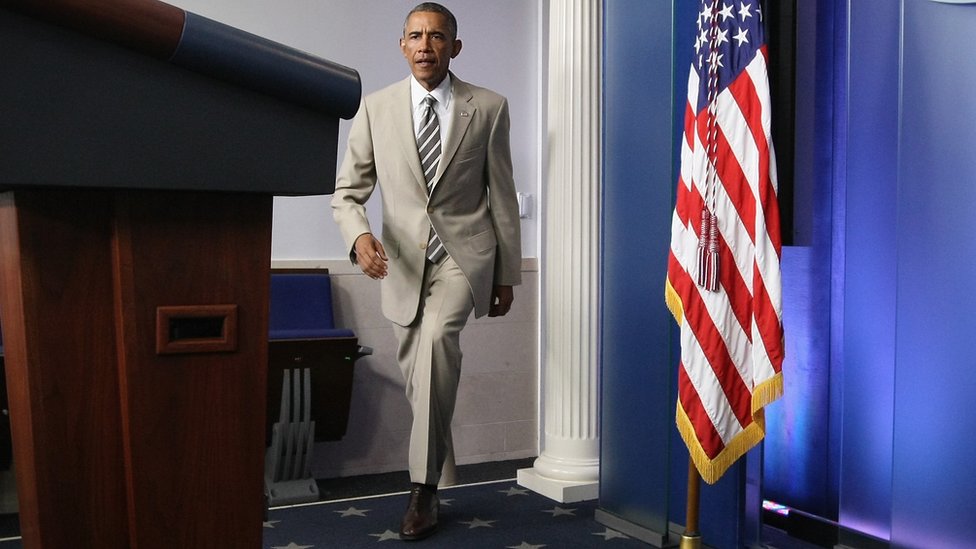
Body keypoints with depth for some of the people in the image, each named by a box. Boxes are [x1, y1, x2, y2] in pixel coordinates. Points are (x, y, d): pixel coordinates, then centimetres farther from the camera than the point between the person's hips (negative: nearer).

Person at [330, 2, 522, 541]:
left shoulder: (489, 108, 0)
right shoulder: (376, 107, 2)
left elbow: (502, 197, 4)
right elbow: (347, 191, 2)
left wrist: (507, 274, 6)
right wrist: (359, 235, -20)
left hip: (463, 253, -3)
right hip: (403, 260, 3)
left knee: (437, 335, -28)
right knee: (417, 374, 11)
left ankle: (424, 485, -18)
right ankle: (440, 473, 35)